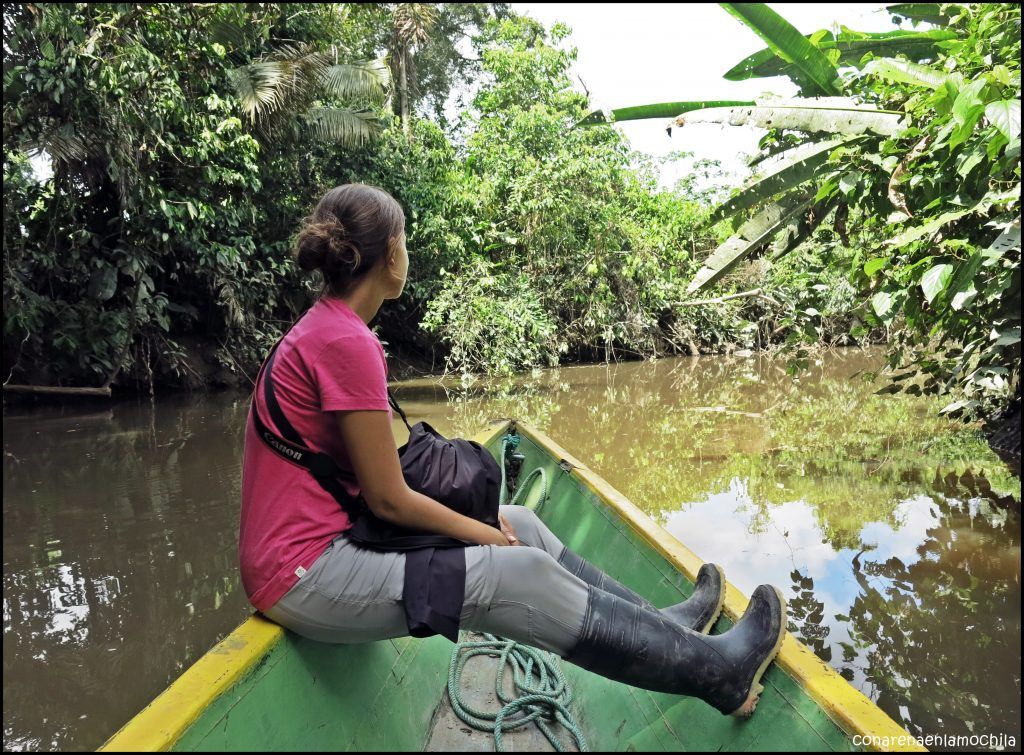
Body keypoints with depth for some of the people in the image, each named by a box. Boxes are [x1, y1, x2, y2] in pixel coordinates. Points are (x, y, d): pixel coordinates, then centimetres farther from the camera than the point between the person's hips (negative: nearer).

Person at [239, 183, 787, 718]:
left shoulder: (319, 330, 9)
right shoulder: (345, 341, -21)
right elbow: (388, 499, -18)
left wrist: (475, 519, 5)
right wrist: (480, 531, -4)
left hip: (327, 535, 9)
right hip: (304, 575, -9)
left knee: (520, 525, 8)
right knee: (521, 576, -14)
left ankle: (657, 627, 22)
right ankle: (717, 672, 2)